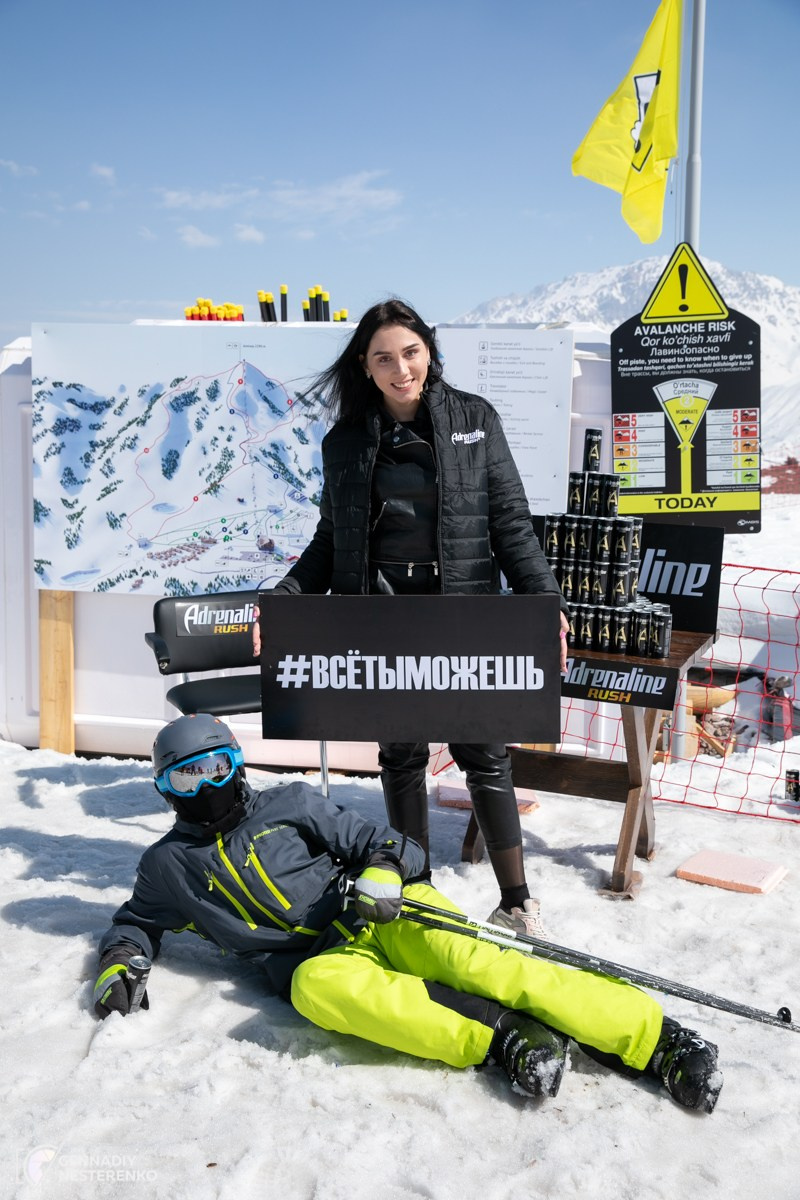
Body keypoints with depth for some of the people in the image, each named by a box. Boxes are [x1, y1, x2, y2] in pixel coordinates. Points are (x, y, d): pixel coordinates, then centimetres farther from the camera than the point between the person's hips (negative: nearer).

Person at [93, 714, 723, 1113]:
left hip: (387, 917, 0)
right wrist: (119, 961, 9)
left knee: (470, 961, -29)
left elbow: (376, 840, 11)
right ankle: (504, 1039, -38)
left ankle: (658, 1040, -31)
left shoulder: (288, 804, 12)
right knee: (316, 986, -37)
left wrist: (382, 872, -12)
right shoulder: (169, 865, 17)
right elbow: (138, 921, 31)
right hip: (325, 959, 0)